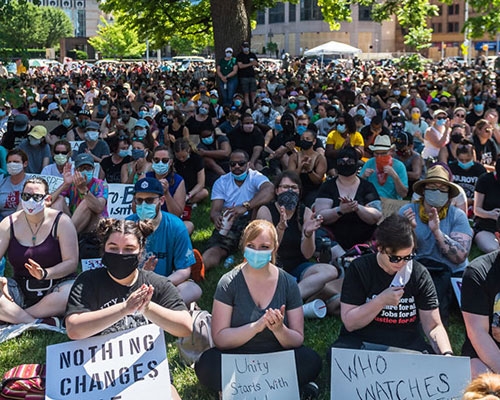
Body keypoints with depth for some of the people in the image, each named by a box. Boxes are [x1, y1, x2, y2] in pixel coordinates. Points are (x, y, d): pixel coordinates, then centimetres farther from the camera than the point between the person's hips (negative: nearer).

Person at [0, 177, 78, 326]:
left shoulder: (61, 222, -5)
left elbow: (72, 262, -11)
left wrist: (45, 274, -28)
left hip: (56, 284, -2)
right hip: (20, 288, 2)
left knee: (70, 294, -37)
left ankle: (13, 316, -24)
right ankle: (38, 323, -30)